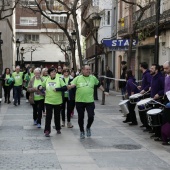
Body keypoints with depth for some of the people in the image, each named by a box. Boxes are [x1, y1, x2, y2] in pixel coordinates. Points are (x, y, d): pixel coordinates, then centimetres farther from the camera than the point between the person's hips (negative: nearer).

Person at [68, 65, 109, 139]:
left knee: (91, 116, -8)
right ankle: (82, 131, 27)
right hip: (79, 101, 0)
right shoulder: (78, 78, 2)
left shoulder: (93, 78, 8)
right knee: (80, 117, 8)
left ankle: (88, 128, 23)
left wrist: (104, 91, 24)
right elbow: (72, 85, -5)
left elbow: (99, 85, 22)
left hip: (90, 101, 1)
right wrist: (70, 86, -28)